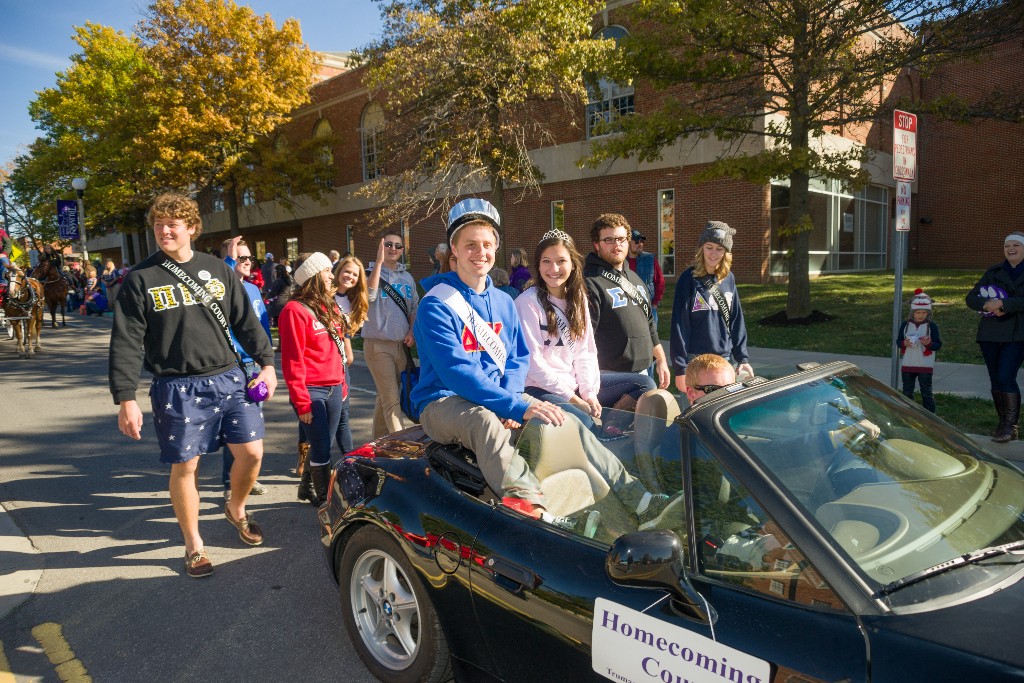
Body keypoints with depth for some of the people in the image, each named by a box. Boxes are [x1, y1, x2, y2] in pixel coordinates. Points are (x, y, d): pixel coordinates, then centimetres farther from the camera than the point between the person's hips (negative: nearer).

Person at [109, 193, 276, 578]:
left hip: (227, 378, 2)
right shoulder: (141, 279, -2)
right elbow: (126, 342, -5)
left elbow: (246, 322, 10)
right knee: (185, 466, 5)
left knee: (252, 452, 2)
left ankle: (236, 509, 32)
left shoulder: (217, 270, 6)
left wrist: (266, 363, 4)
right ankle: (193, 545, 24)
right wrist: (126, 399, -10)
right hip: (177, 387, -2)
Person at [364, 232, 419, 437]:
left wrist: (412, 331, 0)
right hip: (378, 345, -5)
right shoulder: (374, 273, -3)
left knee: (385, 396, 15)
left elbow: (414, 307, 17)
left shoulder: (407, 278, 12)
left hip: (401, 344, 5)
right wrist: (379, 262, -24)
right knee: (391, 398, -9)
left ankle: (379, 440, 26)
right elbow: (369, 295, -23)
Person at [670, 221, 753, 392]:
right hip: (695, 362, -5)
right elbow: (680, 325, -10)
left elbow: (736, 320, 12)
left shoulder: (729, 278, 7)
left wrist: (742, 358, 7)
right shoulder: (689, 279, -8)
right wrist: (680, 368, -13)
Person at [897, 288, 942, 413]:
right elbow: (898, 341, 5)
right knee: (907, 392, 12)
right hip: (907, 365, 3)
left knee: (926, 392, 3)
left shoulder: (932, 326, -4)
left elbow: (938, 345, -4)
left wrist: (929, 343, -24)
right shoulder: (906, 324, 3)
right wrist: (904, 343, -17)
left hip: (925, 366, -3)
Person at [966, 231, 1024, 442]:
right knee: (995, 380, 8)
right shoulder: (994, 272, 10)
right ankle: (1003, 423, 21)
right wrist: (987, 304, -15)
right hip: (991, 334, 4)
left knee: (1006, 378, -14)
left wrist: (1003, 304, -23)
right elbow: (971, 297, 4)